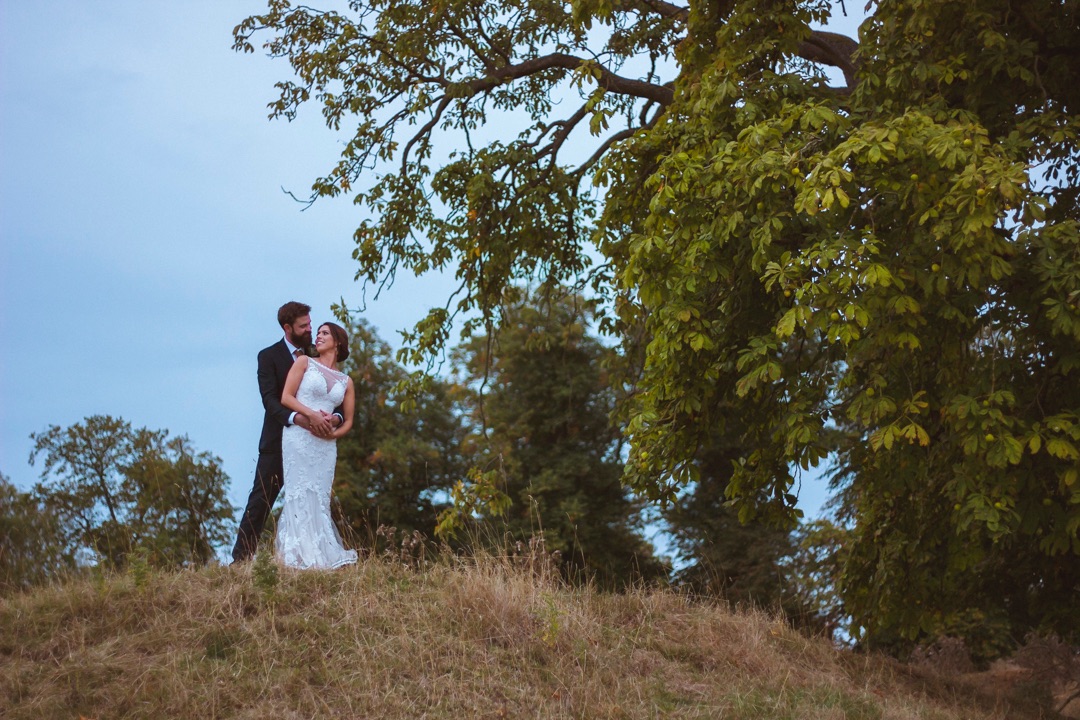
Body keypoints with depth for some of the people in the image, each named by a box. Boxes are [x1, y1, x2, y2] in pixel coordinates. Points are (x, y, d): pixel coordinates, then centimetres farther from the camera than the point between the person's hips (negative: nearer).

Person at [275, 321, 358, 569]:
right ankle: (301, 556, -10)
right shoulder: (304, 363, 9)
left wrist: (334, 432, -6)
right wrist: (311, 414, -15)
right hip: (299, 435, -3)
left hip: (326, 443, 3)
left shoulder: (346, 381, 17)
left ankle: (321, 555, 2)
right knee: (301, 494, -9)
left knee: (320, 498, 1)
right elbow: (286, 397, 0)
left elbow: (348, 421, 16)